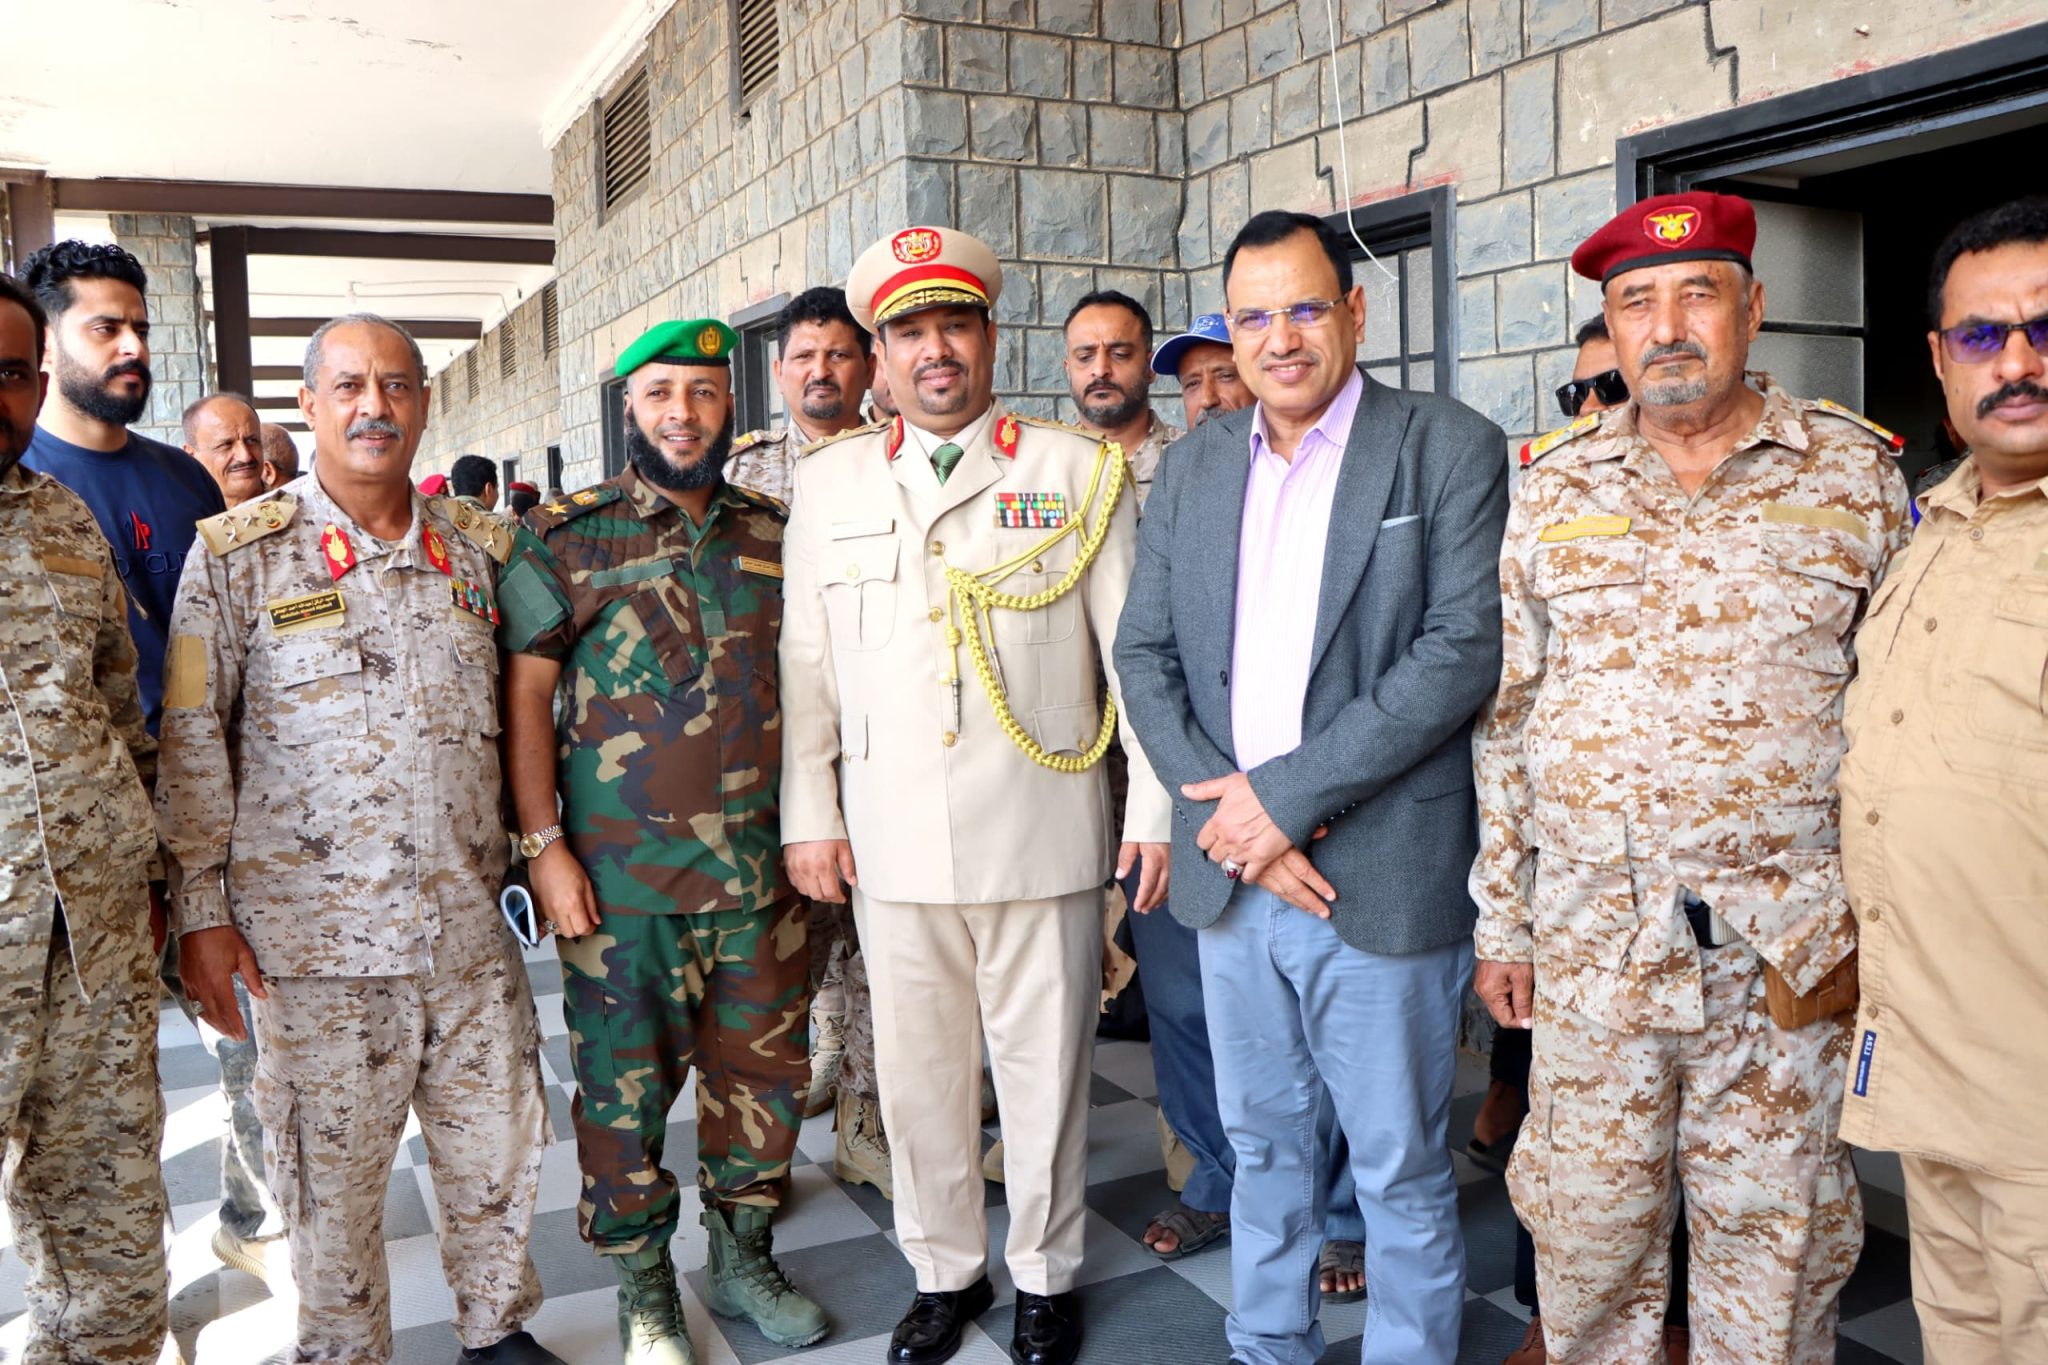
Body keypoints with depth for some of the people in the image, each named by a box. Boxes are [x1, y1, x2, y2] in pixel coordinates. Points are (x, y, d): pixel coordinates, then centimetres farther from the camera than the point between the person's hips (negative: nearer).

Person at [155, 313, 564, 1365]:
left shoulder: (479, 553, 7)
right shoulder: (239, 554, -2)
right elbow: (192, 741, -2)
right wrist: (202, 910, -4)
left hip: (470, 924, 3)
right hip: (315, 934, -3)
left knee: (496, 1148, 14)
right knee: (332, 1171, 9)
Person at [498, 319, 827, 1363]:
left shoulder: (773, 533, 8)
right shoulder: (566, 538, -2)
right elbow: (526, 694, -4)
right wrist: (543, 844, -10)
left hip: (761, 868, 4)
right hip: (620, 877, -3)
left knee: (764, 1070, 13)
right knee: (625, 1088, 9)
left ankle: (744, 1256, 35)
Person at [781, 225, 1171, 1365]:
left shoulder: (1081, 471, 2)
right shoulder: (831, 482, 8)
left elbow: (1136, 650, 1)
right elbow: (806, 661, 10)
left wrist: (1156, 809, -2)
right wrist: (809, 817, 7)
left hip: (1043, 835, -2)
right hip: (891, 840, 2)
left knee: (1045, 1068, 9)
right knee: (918, 1069, 13)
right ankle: (946, 1272, 35)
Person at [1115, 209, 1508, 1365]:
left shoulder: (1452, 449, -6)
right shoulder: (1195, 466, 9)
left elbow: (1461, 652, -15)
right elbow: (1146, 653, 6)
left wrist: (1288, 794, -17)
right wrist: (1222, 806, -8)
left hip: (1382, 879, -4)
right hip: (1231, 876, 5)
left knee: (1402, 1168, 10)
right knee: (1264, 1144, 20)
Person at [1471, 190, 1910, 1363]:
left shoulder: (1854, 472, 1)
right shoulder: (1555, 485, 5)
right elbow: (1510, 717, 6)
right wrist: (1503, 923, 5)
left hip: (1791, 947, -1)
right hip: (1589, 942, 1)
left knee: (1776, 1243, 12)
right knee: (1585, 1231, 11)